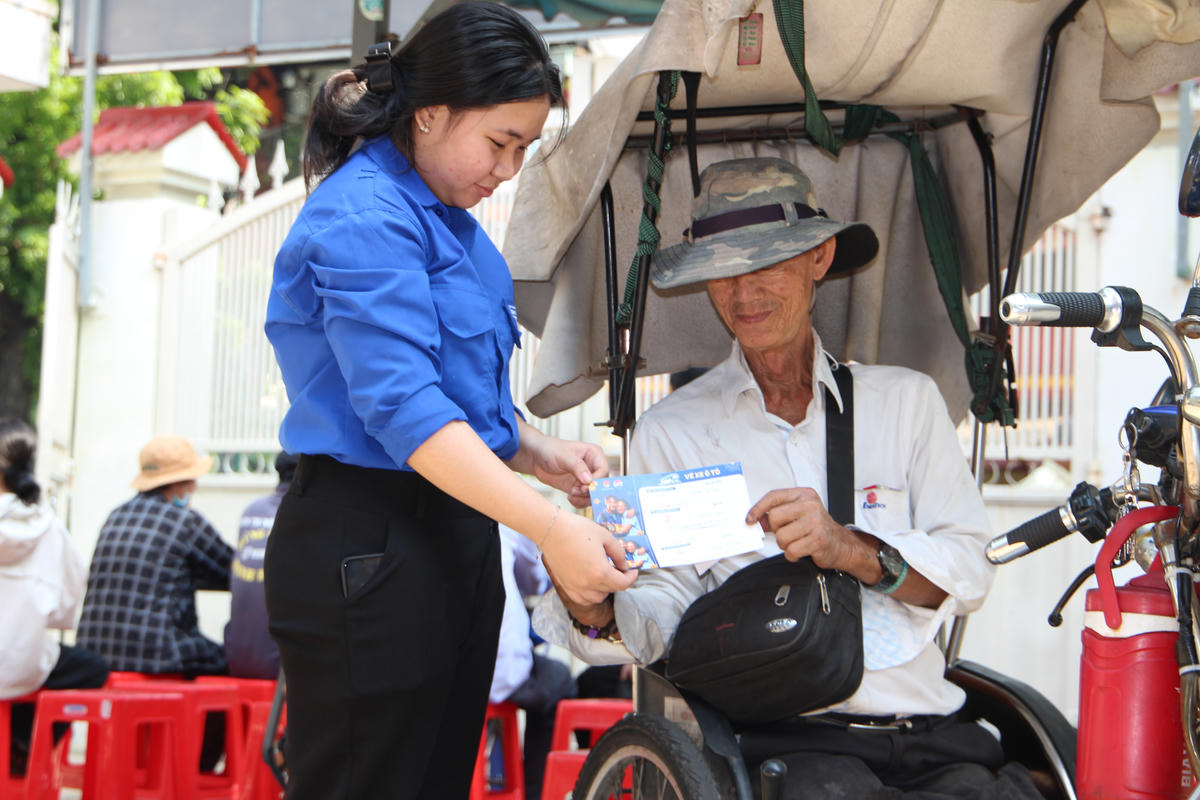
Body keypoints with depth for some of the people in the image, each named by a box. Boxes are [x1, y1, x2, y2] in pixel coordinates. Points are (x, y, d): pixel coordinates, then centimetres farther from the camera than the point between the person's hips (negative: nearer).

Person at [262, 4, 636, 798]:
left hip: (454, 535, 10)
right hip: (369, 547, -10)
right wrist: (550, 529, -31)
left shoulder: (447, 219, 16)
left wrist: (539, 453, 5)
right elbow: (401, 406, -26)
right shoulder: (363, 218, -16)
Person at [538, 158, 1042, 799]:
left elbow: (968, 574, 7)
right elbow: (662, 607, 1)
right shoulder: (671, 433, 12)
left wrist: (852, 549, -12)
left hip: (934, 736, 2)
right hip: (792, 739, -2)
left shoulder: (906, 400, 18)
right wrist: (595, 612, -22)